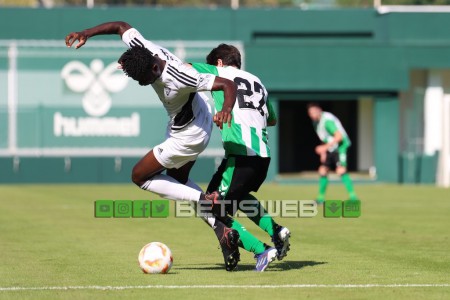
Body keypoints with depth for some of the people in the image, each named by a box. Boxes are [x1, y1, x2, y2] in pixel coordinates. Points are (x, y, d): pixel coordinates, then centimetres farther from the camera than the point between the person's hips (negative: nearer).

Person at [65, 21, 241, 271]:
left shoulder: (180, 77, -39)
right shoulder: (143, 49, -20)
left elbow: (228, 84, -36)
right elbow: (122, 26, -2)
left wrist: (226, 109, -56)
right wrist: (86, 34, -12)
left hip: (187, 136, -9)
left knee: (139, 176, 1)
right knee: (177, 180, 25)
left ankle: (203, 200, -4)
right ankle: (222, 230, 21)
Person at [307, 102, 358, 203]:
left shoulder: (327, 120, -21)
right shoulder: (316, 121, 8)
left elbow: (339, 136, -29)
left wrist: (325, 147, -33)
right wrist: (324, 152, 11)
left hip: (340, 147, -9)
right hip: (330, 149, 9)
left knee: (341, 170, -23)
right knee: (323, 171, 6)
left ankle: (352, 196, -25)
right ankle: (321, 198, 16)